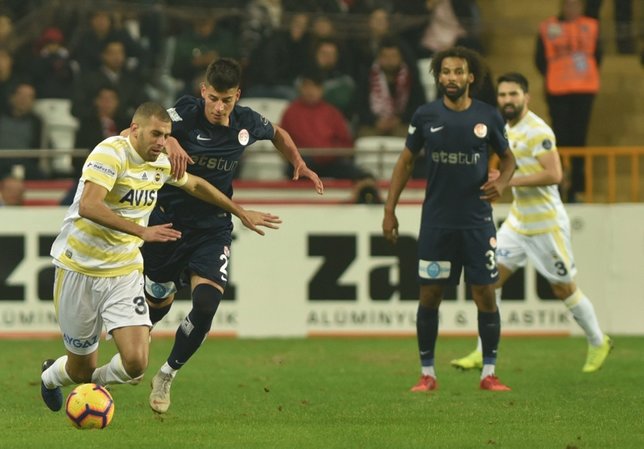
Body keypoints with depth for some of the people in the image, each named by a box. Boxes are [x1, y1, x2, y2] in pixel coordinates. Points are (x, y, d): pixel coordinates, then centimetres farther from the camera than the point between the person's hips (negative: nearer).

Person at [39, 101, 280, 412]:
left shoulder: (161, 164, 3)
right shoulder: (111, 153, -19)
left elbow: (195, 185, 25)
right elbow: (88, 206, -33)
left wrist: (241, 213, 29)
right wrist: (142, 231, -39)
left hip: (124, 273, 5)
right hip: (80, 270, -5)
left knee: (135, 363, -15)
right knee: (82, 369, 6)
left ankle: (97, 381, 19)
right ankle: (52, 374, 43)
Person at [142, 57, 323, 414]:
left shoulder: (247, 124, -5)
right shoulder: (186, 114, -17)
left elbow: (277, 133, 19)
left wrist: (298, 162, 5)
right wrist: (169, 142, -50)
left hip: (213, 229, 2)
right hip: (168, 222, -2)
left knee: (206, 304, -18)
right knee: (158, 301, 15)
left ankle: (167, 376, 4)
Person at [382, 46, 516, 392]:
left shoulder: (488, 117, -1)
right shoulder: (425, 116, 0)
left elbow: (508, 158, 12)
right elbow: (406, 162, 9)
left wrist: (502, 183, -9)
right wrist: (389, 210, 4)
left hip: (477, 221, 0)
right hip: (436, 223, 0)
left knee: (485, 295, -1)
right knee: (429, 295, 2)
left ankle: (489, 373, 8)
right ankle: (427, 374, 12)